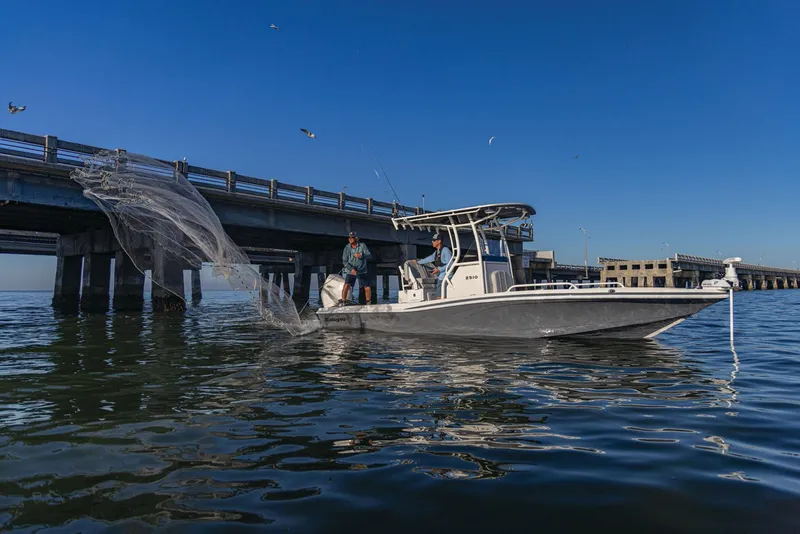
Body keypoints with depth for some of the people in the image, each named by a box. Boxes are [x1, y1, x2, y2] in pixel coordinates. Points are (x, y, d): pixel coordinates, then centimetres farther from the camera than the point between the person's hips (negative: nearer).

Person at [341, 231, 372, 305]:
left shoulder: (362, 246, -4)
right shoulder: (347, 248, -5)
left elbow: (369, 256, -10)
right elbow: (344, 261, -7)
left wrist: (361, 255, -29)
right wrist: (351, 269, -21)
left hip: (362, 271, 1)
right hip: (350, 271, 0)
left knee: (367, 288, 1)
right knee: (346, 285, -18)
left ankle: (369, 302, 22)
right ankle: (342, 302, -9)